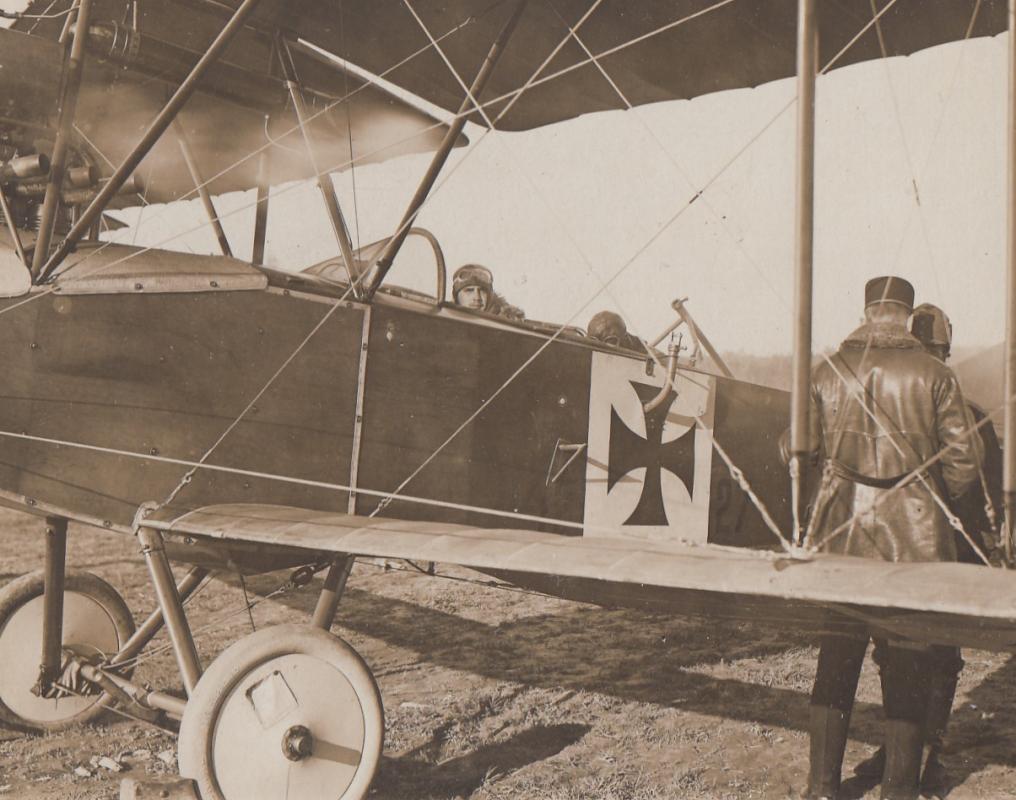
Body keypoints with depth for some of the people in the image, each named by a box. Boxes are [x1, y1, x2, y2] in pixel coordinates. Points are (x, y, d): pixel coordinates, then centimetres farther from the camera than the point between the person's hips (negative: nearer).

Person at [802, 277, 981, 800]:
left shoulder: (828, 372, 1)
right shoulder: (933, 375, -5)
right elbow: (962, 462, -4)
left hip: (841, 531, 2)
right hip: (914, 535, -2)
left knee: (836, 658, 10)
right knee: (907, 663, 9)